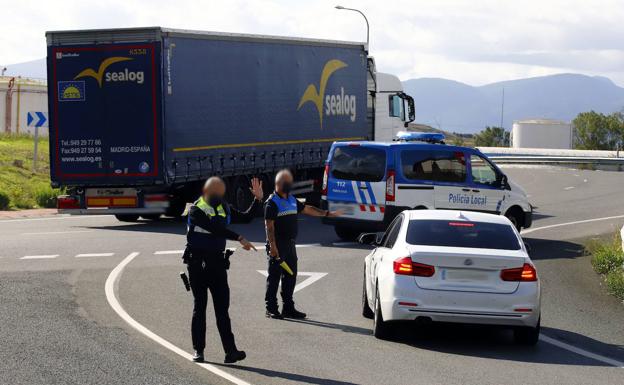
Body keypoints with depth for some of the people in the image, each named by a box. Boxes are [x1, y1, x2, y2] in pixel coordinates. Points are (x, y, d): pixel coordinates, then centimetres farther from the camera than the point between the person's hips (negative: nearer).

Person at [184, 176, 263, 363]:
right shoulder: (196, 210, -11)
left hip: (217, 262, 5)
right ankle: (198, 350, 10)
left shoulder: (224, 208, 11)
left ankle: (230, 350, -5)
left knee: (222, 307, -1)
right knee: (199, 307, 3)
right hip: (197, 262, -5)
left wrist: (258, 199, 8)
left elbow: (246, 217, 20)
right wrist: (239, 239, -30)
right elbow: (216, 228, -24)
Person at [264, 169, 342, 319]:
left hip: (290, 244, 8)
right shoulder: (272, 202, -10)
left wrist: (328, 213, 25)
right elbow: (269, 225, -15)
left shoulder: (292, 200, 16)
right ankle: (271, 309, 2)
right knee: (274, 277, -3)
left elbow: (308, 209, 26)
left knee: (290, 276, 10)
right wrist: (272, 246, -23)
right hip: (277, 245, -8)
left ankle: (288, 308, 17)